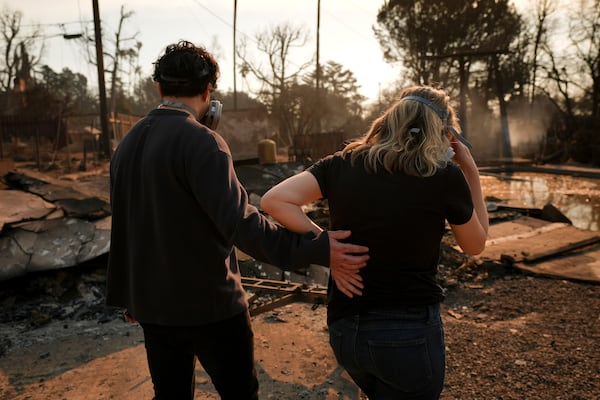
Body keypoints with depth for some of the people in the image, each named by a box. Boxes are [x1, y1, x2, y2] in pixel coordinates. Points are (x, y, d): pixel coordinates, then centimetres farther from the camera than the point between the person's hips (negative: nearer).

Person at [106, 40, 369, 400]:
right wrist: (314, 249, -28)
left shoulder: (128, 144, 5)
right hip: (209, 305, -7)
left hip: (152, 305, 7)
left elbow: (123, 228, 11)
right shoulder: (200, 141, -19)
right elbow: (239, 221, -29)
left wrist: (126, 294, 21)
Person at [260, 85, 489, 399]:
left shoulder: (344, 164, -4)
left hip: (344, 328, 4)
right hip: (410, 332, -4)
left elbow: (274, 200, -12)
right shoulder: (445, 177, -11)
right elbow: (475, 245, 6)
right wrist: (471, 171, 9)